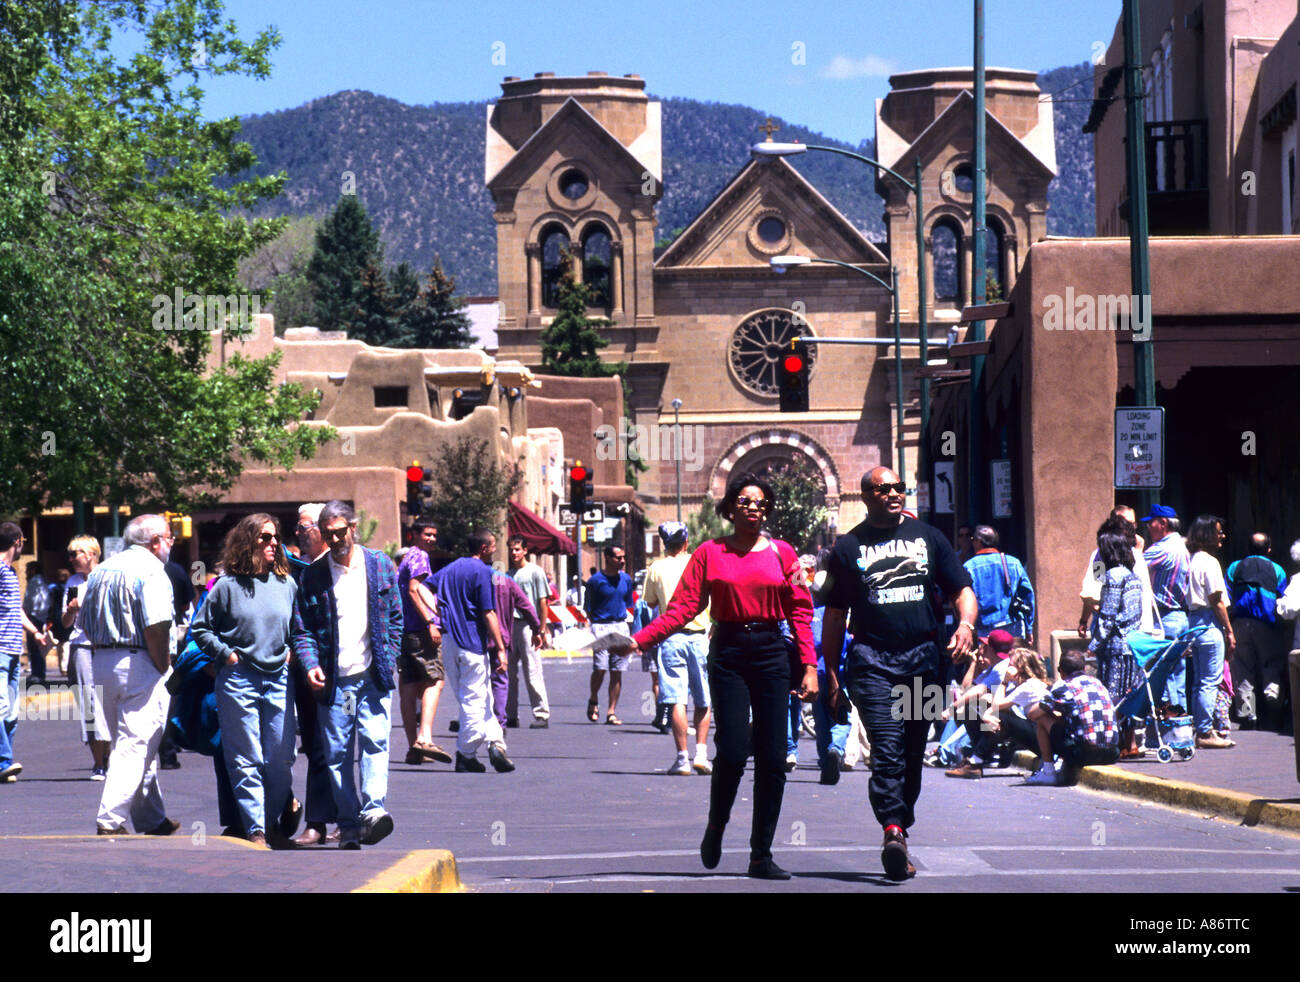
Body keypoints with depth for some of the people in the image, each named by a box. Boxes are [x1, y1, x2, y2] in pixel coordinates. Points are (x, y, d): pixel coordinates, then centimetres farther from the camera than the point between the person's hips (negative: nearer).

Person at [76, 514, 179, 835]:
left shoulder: (101, 571, 15)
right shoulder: (150, 571, -11)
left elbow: (83, 621, 17)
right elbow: (156, 626, -20)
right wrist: (164, 668, -11)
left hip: (103, 663, 8)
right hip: (140, 665, -8)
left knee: (138, 746, 17)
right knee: (136, 746, -7)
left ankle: (152, 819, 25)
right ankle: (110, 821, -14)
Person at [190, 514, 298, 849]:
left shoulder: (287, 583, 8)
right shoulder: (228, 586, -3)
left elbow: (300, 627, 21)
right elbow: (200, 628, 3)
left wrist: (292, 652, 5)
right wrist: (225, 655, -6)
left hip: (278, 679, 3)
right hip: (239, 680, -3)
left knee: (281, 758, 3)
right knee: (246, 760, -1)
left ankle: (273, 824, 18)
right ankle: (255, 831, 2)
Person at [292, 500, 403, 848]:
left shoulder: (381, 565, 7)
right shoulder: (313, 575, 7)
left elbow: (395, 619, 12)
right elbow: (302, 629, 7)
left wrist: (389, 662, 1)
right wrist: (310, 665, -10)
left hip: (373, 676, -1)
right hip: (333, 679, 1)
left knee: (375, 741, -16)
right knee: (337, 753, 0)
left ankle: (373, 809, -25)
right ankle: (348, 825, 5)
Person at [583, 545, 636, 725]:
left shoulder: (626, 579, 11)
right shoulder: (596, 580, -4)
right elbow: (588, 607, 0)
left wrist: (624, 619, 7)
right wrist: (596, 623, -7)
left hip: (620, 626, 4)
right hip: (601, 627, -4)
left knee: (617, 671, 1)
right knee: (600, 668, -12)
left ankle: (612, 712, 4)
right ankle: (593, 701, 15)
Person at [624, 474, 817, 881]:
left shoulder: (782, 553, 7)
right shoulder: (710, 553, 5)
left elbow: (800, 611, 6)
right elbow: (683, 607, -1)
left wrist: (809, 666, -1)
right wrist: (640, 639, -12)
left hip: (772, 653, 1)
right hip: (728, 655, -1)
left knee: (772, 759, -2)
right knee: (732, 753, -12)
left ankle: (762, 855, 4)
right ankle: (715, 827, 16)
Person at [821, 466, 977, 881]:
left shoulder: (928, 537, 13)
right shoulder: (849, 547, 9)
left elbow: (961, 589, 12)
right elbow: (834, 614, 11)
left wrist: (966, 623, -10)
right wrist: (830, 672, 6)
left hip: (923, 659, 3)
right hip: (872, 658, -3)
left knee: (913, 753, 8)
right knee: (887, 749, -17)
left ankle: (899, 829, 19)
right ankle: (893, 831, -28)